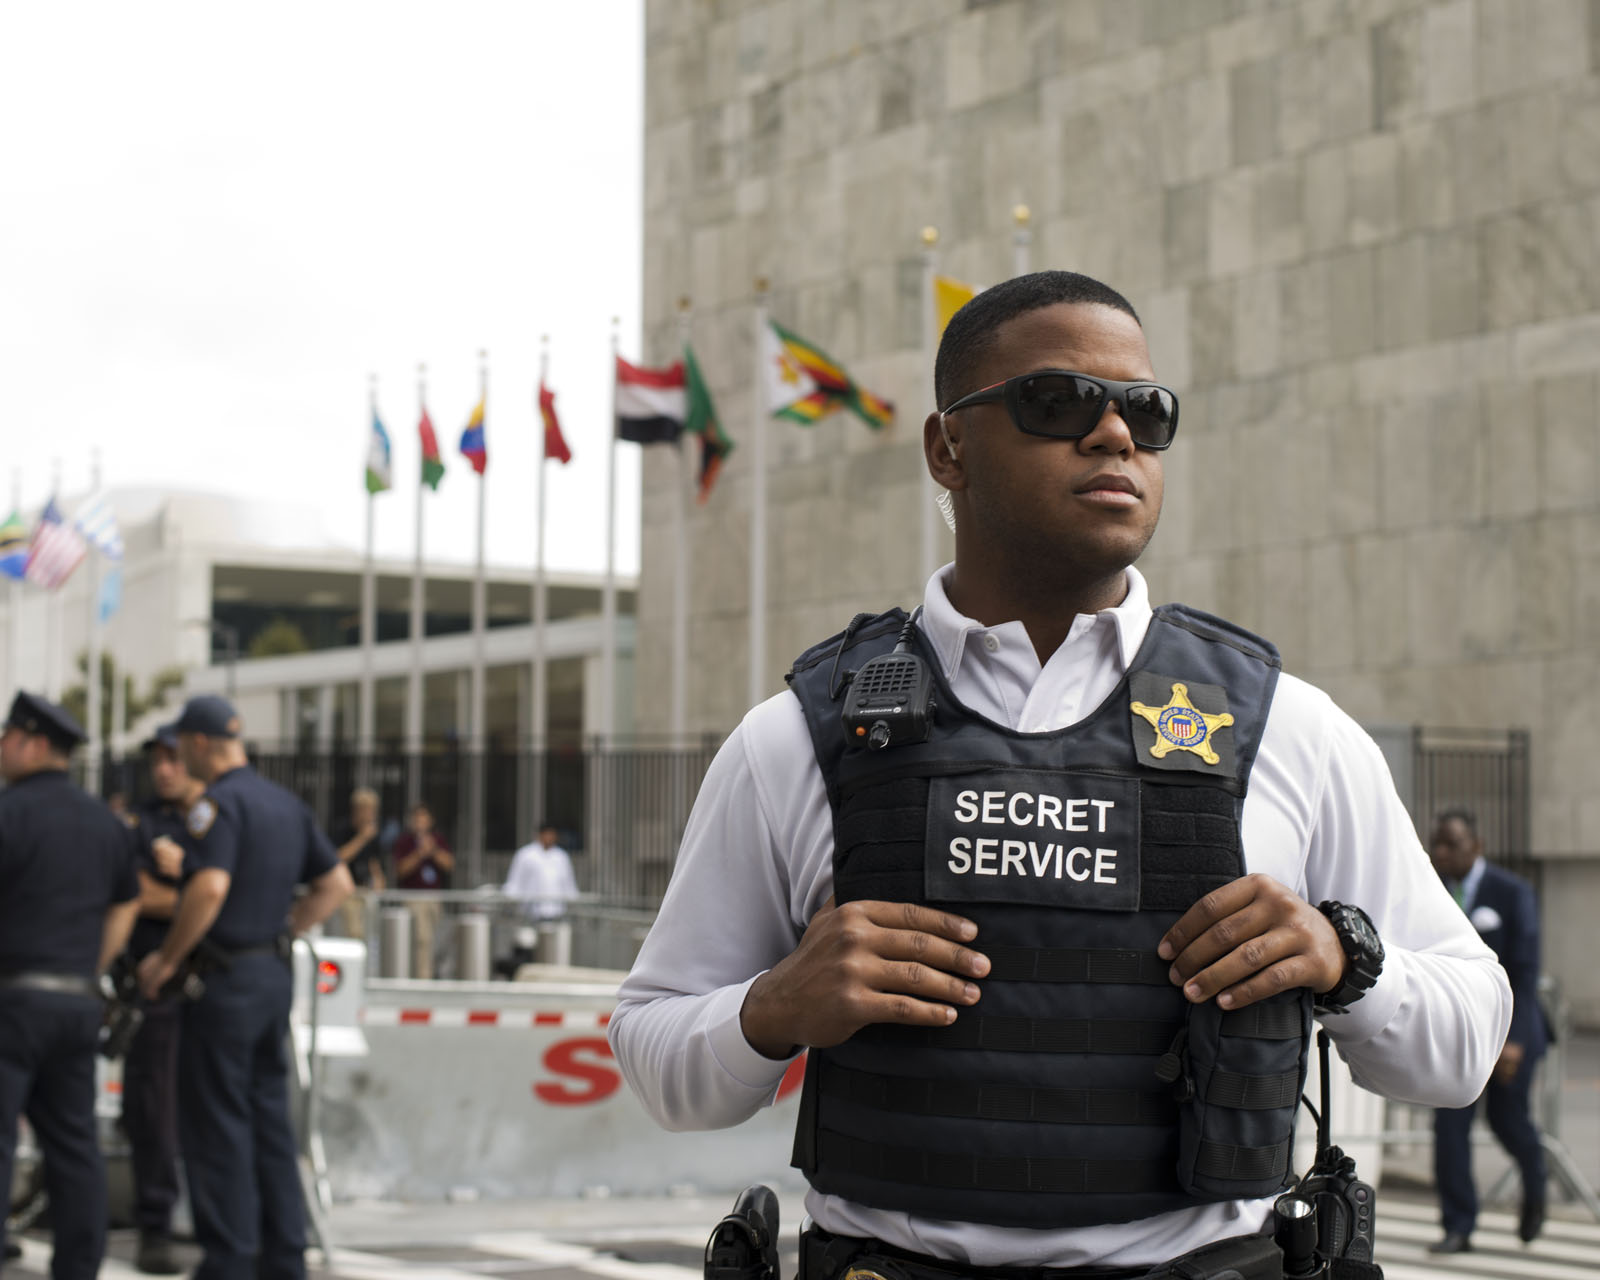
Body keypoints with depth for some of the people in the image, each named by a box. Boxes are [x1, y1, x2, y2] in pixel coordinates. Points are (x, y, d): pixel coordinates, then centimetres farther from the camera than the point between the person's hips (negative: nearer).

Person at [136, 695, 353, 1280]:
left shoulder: (219, 803, -13)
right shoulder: (287, 803, 13)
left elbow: (210, 888, -27)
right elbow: (336, 883, 17)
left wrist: (166, 959, -16)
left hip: (226, 978, -8)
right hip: (275, 974, 8)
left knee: (216, 1127, -2)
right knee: (269, 1118, 13)